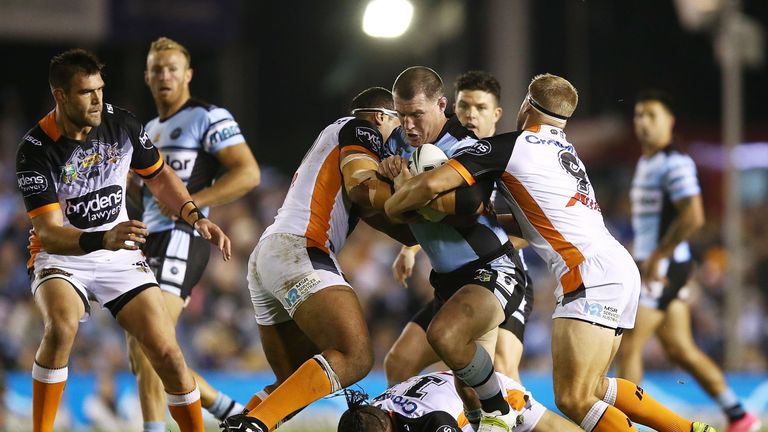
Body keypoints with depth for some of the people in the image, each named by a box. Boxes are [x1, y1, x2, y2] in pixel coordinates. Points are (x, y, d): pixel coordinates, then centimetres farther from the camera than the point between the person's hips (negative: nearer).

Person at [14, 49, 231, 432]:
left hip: (119, 256, 4)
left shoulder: (120, 123, -7)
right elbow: (48, 234, -27)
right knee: (62, 325, -35)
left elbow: (159, 176, 12)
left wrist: (195, 217, -3)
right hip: (60, 257, -3)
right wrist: (103, 240, -45)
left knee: (168, 353, -9)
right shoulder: (35, 150, -20)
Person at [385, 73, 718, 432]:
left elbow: (432, 184, -9)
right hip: (620, 267, 9)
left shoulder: (509, 146, -1)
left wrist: (392, 206, 8)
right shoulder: (566, 151, 23)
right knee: (592, 387, 18)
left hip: (591, 273, -9)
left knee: (573, 399, -12)